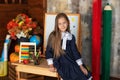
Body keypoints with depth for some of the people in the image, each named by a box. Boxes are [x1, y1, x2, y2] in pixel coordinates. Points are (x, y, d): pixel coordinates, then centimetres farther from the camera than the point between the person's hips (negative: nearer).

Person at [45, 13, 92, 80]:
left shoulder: (71, 37, 4)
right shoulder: (53, 36, -4)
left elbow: (75, 51, 7)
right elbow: (48, 51, 0)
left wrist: (81, 66, 4)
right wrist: (51, 65, -6)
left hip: (71, 61, 4)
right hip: (59, 63, -4)